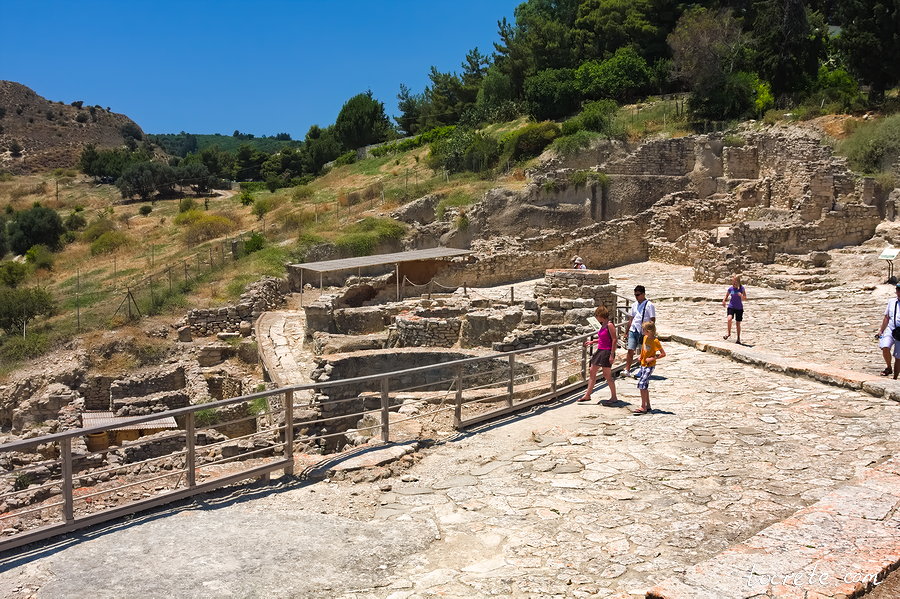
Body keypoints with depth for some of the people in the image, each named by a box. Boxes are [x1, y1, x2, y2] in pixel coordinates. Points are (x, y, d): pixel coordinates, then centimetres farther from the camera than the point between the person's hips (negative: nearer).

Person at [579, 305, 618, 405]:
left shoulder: (610, 325, -16)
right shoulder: (603, 325, 10)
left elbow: (614, 340, -18)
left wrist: (612, 355, -20)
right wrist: (592, 342, 21)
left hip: (607, 352, -10)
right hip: (600, 351, 10)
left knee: (607, 375, -2)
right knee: (592, 371, 11)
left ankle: (614, 397, 12)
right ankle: (587, 395, 19)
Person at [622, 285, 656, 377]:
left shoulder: (649, 305, -6)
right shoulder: (634, 305, 13)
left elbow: (652, 320, -8)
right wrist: (627, 332, 17)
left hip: (644, 332, -4)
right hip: (633, 330, 4)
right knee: (630, 350, -6)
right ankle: (627, 370, -4)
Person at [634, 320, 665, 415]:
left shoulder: (655, 341, -18)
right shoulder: (645, 337, 4)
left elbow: (663, 354, -17)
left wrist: (652, 358, -21)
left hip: (650, 366, -8)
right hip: (643, 364, 8)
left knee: (641, 384, -16)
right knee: (644, 386, 12)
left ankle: (643, 407, -12)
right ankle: (648, 407, 23)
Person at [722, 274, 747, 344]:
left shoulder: (742, 288, -8)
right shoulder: (730, 288, -3)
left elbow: (745, 299, -9)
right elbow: (726, 296, 13)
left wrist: (741, 295, -29)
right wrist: (724, 301, -5)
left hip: (739, 308, -1)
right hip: (731, 307, 1)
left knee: (738, 324, 5)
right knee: (729, 319, -25)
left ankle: (738, 338, 20)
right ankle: (729, 333, -4)